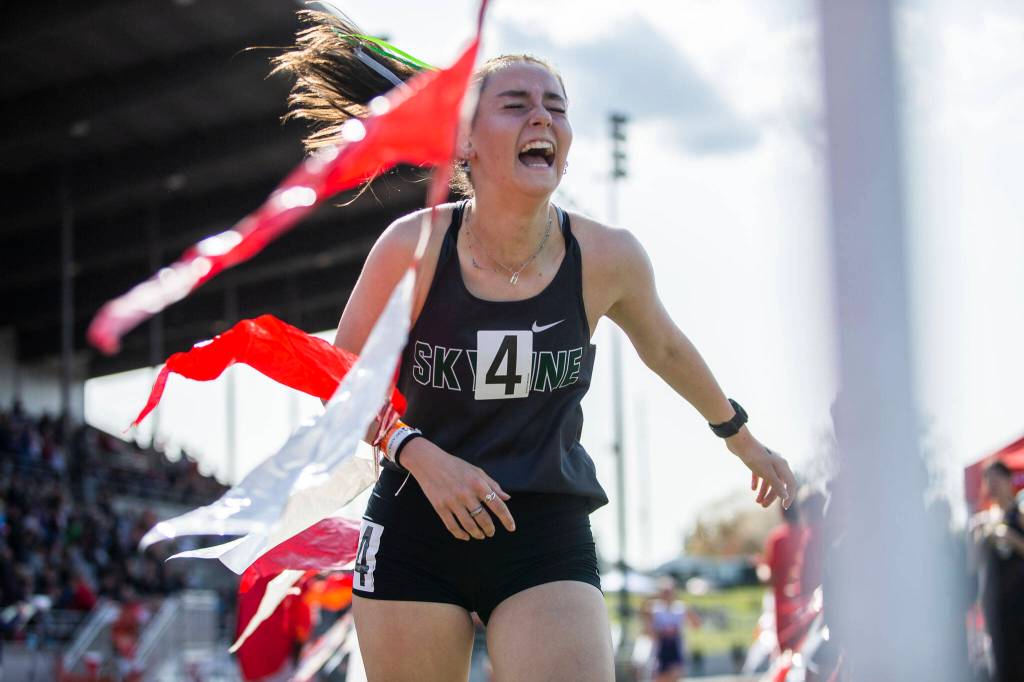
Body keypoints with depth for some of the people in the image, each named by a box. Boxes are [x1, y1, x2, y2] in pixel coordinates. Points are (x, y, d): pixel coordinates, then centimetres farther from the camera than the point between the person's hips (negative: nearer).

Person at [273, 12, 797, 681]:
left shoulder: (608, 258, -6)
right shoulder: (414, 247, -10)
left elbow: (665, 347, 16)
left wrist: (741, 437, 30)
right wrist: (419, 454, -16)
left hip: (549, 540, 1)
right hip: (414, 531, 0)